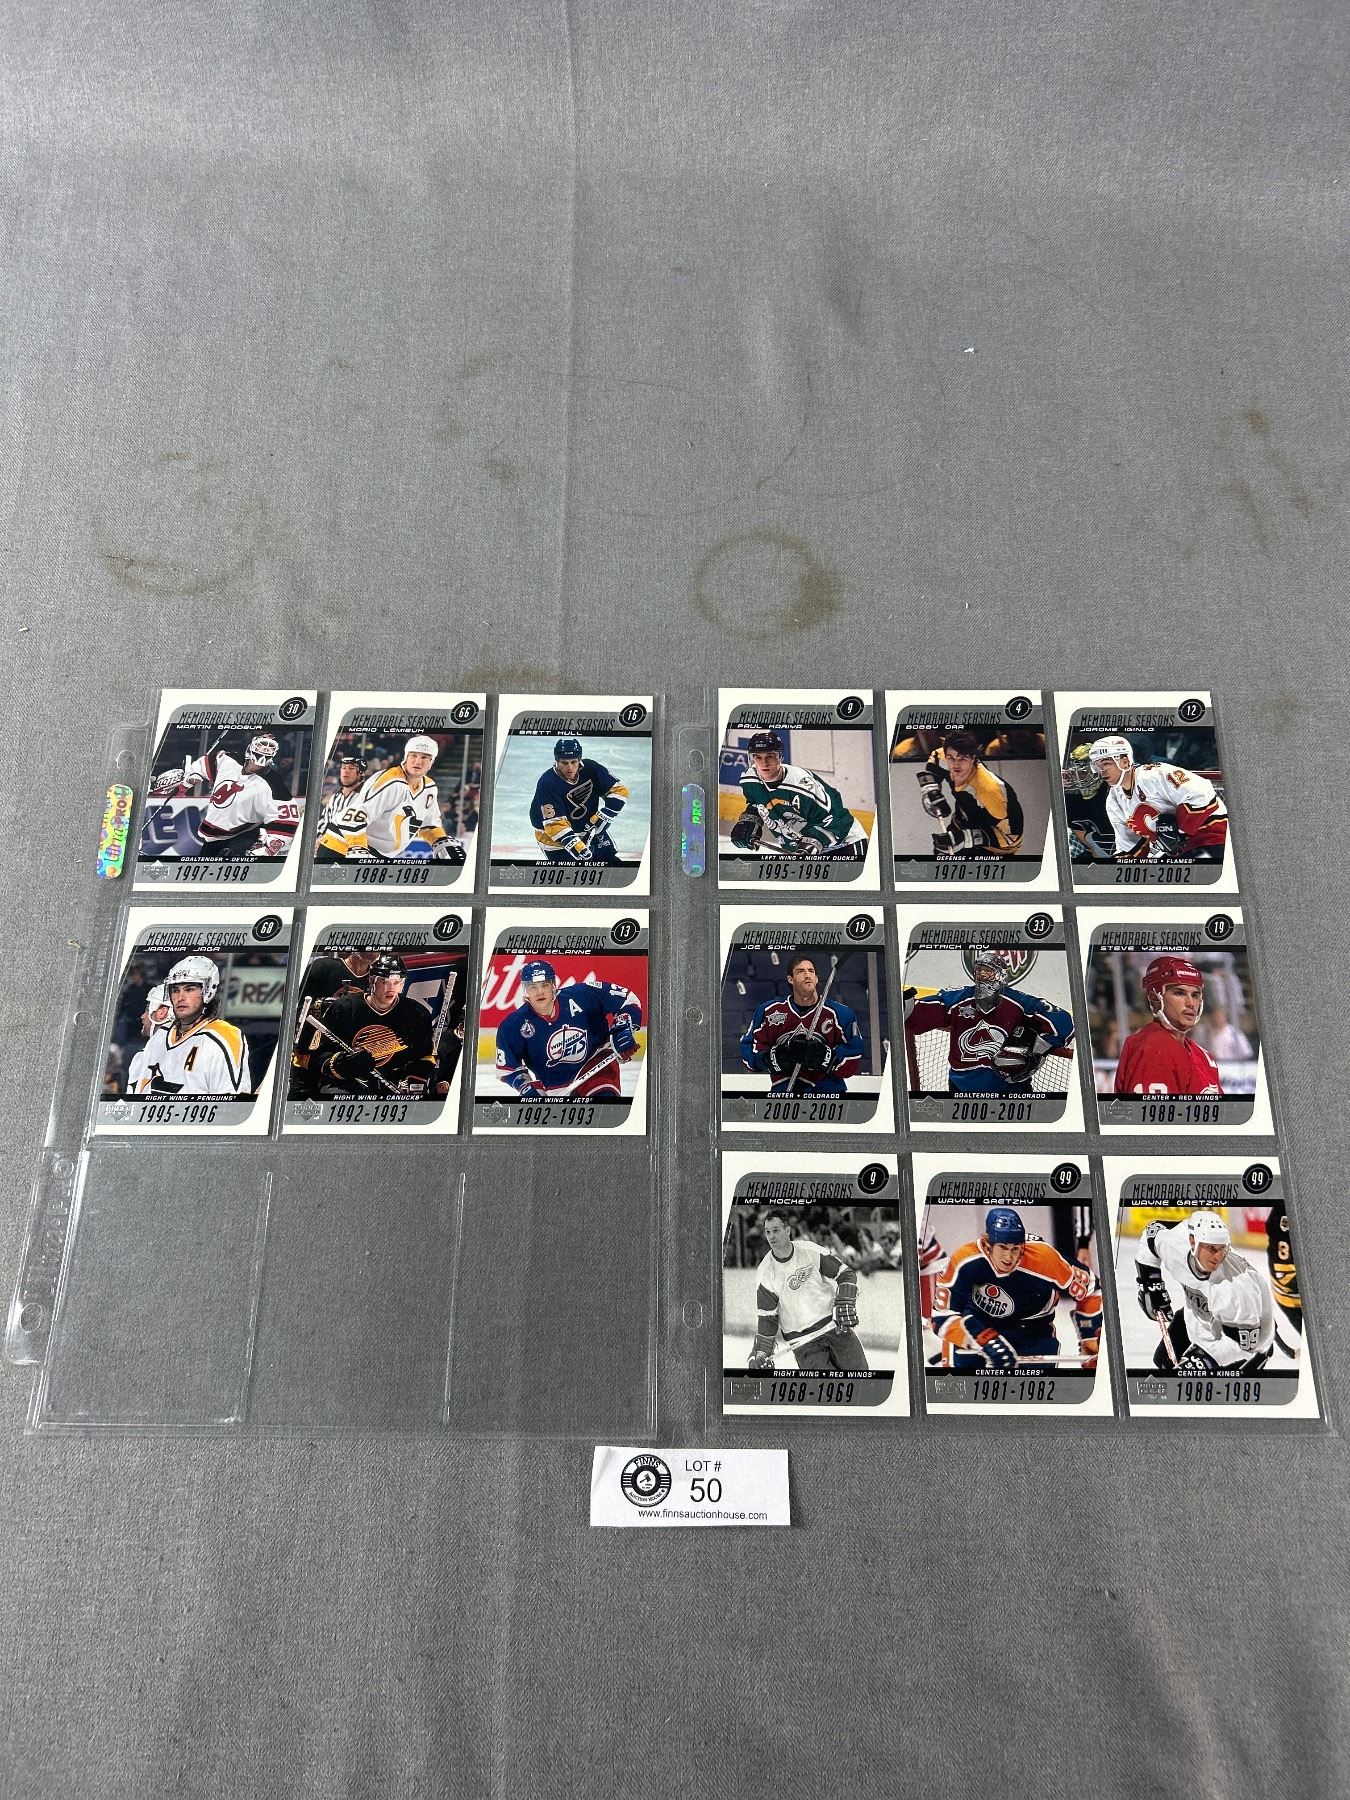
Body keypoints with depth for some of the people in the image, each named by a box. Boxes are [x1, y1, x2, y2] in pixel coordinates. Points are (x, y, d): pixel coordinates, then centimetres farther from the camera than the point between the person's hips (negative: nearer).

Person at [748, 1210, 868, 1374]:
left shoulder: (810, 1250, -9)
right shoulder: (765, 1273, -8)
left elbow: (846, 1273, -1)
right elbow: (765, 1317, -4)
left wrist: (845, 1303, -15)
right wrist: (762, 1352, -12)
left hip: (836, 1326, 1)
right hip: (802, 1339, -1)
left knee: (859, 1372, -1)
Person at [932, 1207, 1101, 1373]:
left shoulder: (1045, 1258, -29)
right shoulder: (964, 1261, -30)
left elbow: (1089, 1291, -12)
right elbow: (942, 1317, -31)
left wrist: (1091, 1342, -7)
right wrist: (986, 1340, -42)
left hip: (1033, 1330, 1)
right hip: (979, 1322, -1)